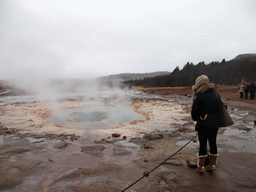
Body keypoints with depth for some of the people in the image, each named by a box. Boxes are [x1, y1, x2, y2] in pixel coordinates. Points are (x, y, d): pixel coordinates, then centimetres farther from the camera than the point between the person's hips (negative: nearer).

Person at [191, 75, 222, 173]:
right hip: (215, 123, 6)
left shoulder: (199, 96, -13)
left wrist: (196, 118, 10)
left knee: (203, 144, 3)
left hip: (204, 124, -6)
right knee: (213, 143, 15)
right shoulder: (215, 93, 8)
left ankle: (201, 166, 13)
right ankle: (212, 164, 26)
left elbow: (195, 111, -7)